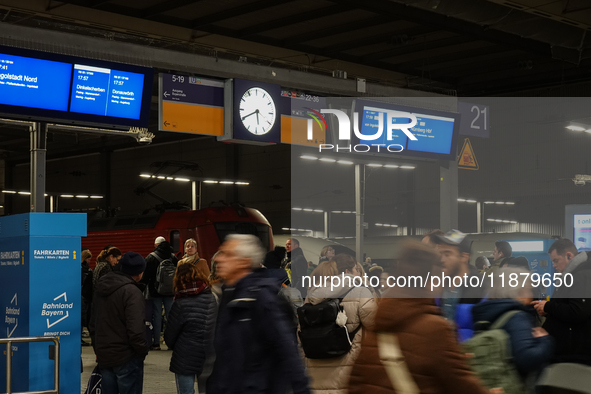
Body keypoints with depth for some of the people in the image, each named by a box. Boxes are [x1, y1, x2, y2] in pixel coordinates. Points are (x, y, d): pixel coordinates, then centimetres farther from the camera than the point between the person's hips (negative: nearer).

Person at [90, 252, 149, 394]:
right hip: (126, 356, -7)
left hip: (103, 355, 8)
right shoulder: (132, 292, -19)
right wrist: (143, 350, -10)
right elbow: (135, 329, -24)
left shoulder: (102, 287, 8)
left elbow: (94, 322, 17)